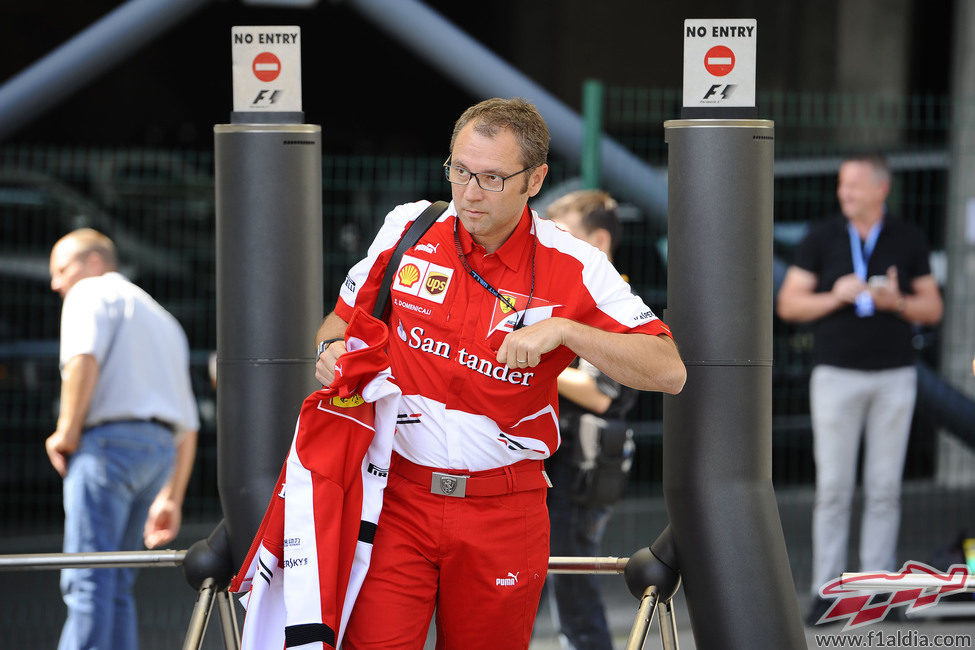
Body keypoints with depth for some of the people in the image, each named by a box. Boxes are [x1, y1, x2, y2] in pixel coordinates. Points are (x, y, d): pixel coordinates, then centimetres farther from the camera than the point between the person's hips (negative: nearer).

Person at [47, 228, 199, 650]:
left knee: (87, 579, -14)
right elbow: (187, 426, 26)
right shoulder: (161, 319, 30)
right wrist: (171, 499, 24)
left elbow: (83, 358, -17)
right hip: (160, 446, 8)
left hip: (109, 439, -8)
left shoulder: (92, 293, 5)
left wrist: (67, 432, -9)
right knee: (115, 586, 8)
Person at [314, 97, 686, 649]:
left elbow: (669, 371, -12)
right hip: (397, 495, 1)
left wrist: (563, 329, -22)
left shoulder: (573, 268, -7)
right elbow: (346, 315, 18)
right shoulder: (409, 229, 0)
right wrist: (333, 348, -6)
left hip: (504, 514, 0)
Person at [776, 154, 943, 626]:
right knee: (833, 487, -3)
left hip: (894, 376, 1)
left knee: (885, 488, 2)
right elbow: (788, 304, 2)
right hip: (836, 374, -1)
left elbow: (932, 309, 8)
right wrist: (836, 297, -14)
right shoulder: (822, 238, 3)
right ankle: (827, 591, -1)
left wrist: (897, 302, -12)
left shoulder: (908, 240, 5)